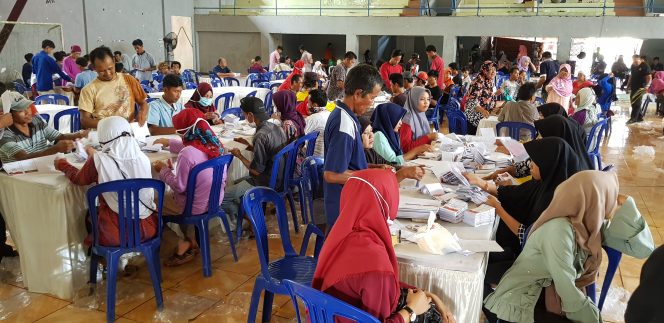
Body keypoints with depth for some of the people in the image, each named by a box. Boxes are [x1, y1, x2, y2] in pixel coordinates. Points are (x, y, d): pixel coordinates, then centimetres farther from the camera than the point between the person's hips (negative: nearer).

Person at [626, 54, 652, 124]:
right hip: (633, 87, 8)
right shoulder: (633, 66, 10)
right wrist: (628, 85, 17)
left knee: (636, 103, -8)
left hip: (640, 87, -8)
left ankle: (633, 118, -4)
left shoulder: (645, 66, -11)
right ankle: (639, 117, 18)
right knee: (632, 102, 8)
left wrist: (647, 86, -31)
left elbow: (649, 77, -16)